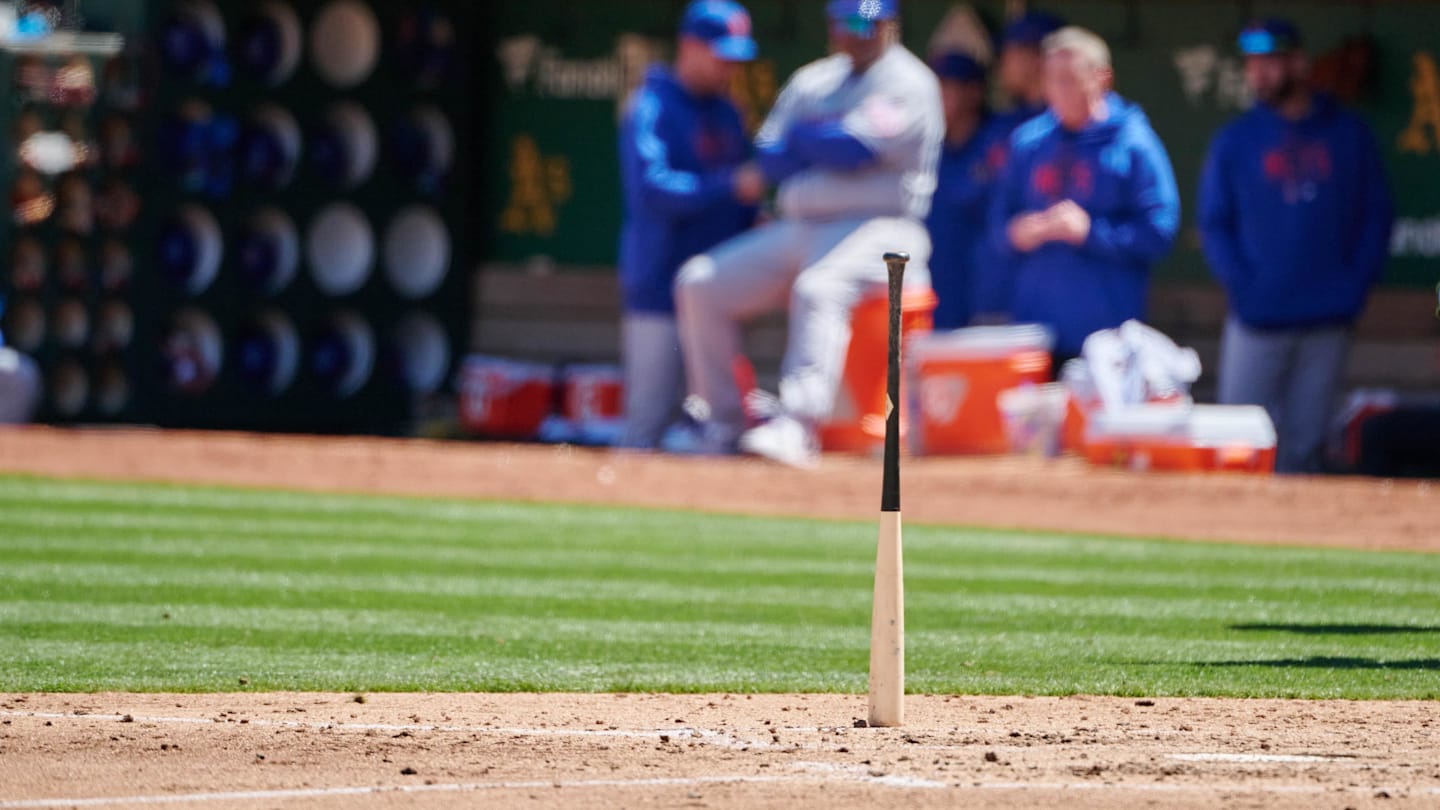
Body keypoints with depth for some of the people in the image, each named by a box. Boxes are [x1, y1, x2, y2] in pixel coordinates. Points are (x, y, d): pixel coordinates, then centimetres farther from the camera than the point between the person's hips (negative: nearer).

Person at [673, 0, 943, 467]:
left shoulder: (907, 83, -3)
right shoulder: (811, 82, 19)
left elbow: (854, 149, -16)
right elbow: (770, 158, 9)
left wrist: (801, 137, 2)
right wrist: (826, 143, -8)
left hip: (877, 231, -8)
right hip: (797, 230, 8)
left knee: (818, 289, -38)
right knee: (699, 284, -4)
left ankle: (796, 429, -50)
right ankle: (724, 424, -2)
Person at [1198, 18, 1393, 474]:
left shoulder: (1349, 136, 7)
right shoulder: (1234, 141, 5)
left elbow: (1377, 216, 7)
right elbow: (1214, 226, 4)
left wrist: (1355, 288, -5)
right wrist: (1243, 291, -10)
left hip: (1327, 322, 1)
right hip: (1258, 323, -1)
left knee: (1303, 448, 5)